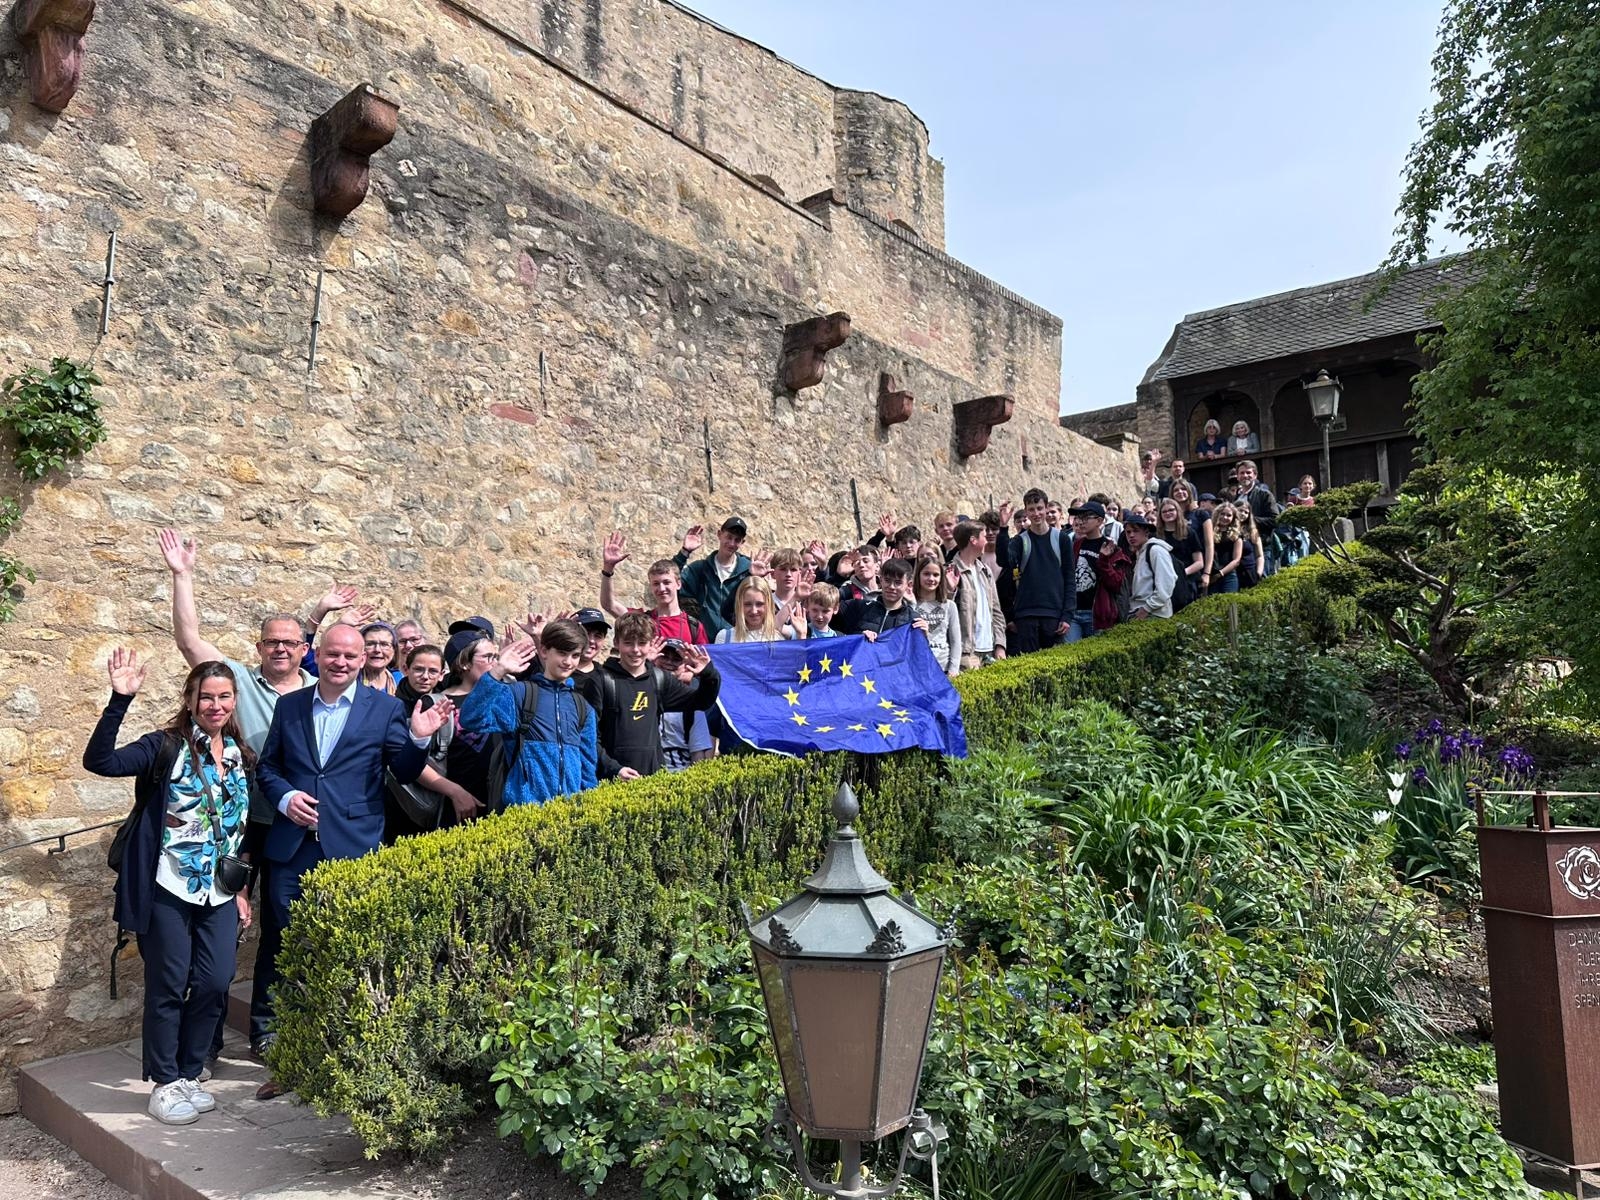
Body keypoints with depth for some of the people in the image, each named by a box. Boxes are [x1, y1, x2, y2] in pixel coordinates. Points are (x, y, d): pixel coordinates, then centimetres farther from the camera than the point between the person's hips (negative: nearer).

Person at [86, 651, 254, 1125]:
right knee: (168, 986, 5)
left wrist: (242, 887, 12)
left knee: (215, 983, 5)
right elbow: (100, 760, -24)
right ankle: (166, 1083, 21)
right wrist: (120, 699, -34)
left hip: (220, 893, 5)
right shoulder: (166, 747, -7)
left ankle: (189, 1073, 24)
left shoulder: (242, 758, 8)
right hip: (168, 890, -4)